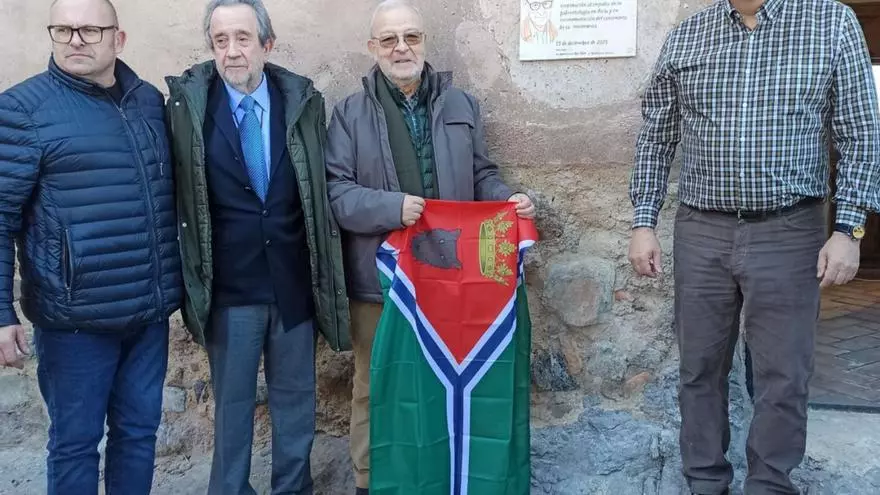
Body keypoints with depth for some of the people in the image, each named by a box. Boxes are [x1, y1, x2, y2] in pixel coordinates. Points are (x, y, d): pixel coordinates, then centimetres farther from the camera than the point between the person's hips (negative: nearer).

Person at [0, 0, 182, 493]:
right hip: (77, 316, -4)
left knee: (140, 430, 14)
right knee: (76, 440, 7)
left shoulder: (152, 101, 8)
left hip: (150, 310, 5)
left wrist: (176, 284, 18)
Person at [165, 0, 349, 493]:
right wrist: (191, 275, -7)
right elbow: (178, 192, -4)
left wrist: (328, 273, 3)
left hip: (293, 283, 2)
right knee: (232, 400, 12)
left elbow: (323, 189, 4)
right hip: (229, 287, -2)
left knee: (296, 395, 16)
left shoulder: (303, 100, -1)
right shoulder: (187, 102, -6)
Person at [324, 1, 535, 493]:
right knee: (375, 386, 10)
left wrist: (508, 199, -7)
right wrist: (391, 207, -22)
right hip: (379, 276, -2)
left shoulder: (461, 105, 9)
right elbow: (335, 189, -9)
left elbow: (481, 175, 13)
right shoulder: (351, 112, 0)